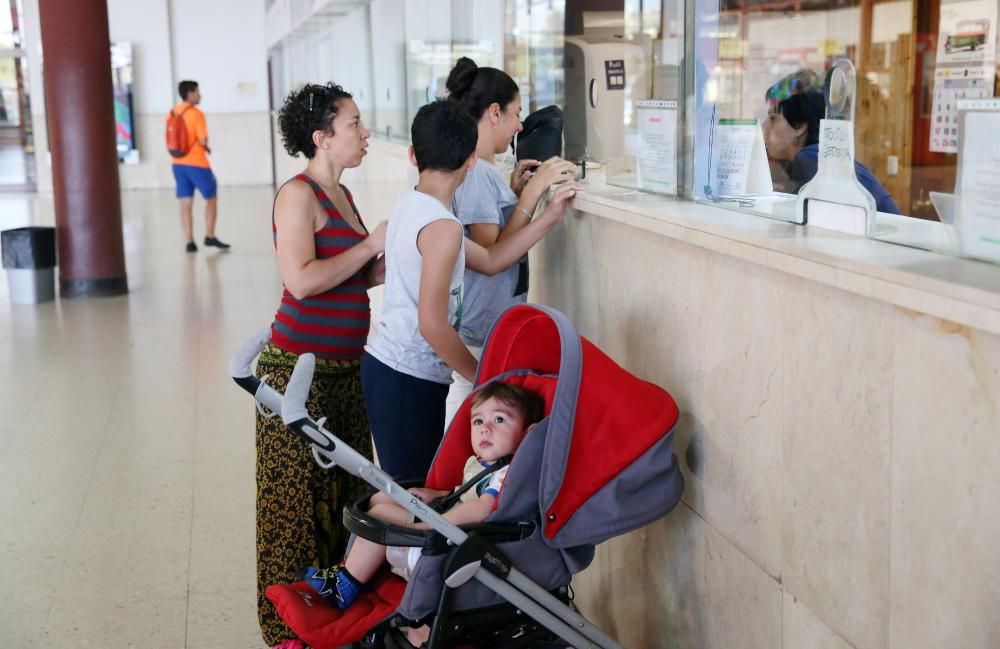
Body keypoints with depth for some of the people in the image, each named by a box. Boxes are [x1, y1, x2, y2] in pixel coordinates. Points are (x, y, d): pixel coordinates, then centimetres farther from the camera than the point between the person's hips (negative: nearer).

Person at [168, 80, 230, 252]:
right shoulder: (196, 114, -13)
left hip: (178, 163, 6)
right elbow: (202, 140, -17)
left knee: (185, 204, 6)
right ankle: (210, 236, 8)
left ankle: (190, 242, 4)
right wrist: (207, 149, 2)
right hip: (197, 163, -6)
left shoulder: (172, 113, 8)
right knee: (211, 198, 9)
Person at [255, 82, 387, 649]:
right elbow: (302, 279, -22)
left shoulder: (340, 194, 14)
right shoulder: (298, 194, -12)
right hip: (300, 369, -9)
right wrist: (371, 244, -14)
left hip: (345, 367, 9)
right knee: (297, 496, -1)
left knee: (344, 490, 13)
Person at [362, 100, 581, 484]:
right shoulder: (442, 227, -19)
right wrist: (481, 376, -9)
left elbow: (489, 261, 15)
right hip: (410, 380, -9)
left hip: (384, 364, 9)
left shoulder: (409, 207, 9)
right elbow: (432, 324, -21)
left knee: (405, 487, 14)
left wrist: (549, 217, 14)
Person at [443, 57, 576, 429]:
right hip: (482, 331, -9)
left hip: (494, 325, 9)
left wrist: (515, 192, 10)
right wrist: (532, 191, -19)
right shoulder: (473, 173, -16)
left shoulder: (482, 169, 11)